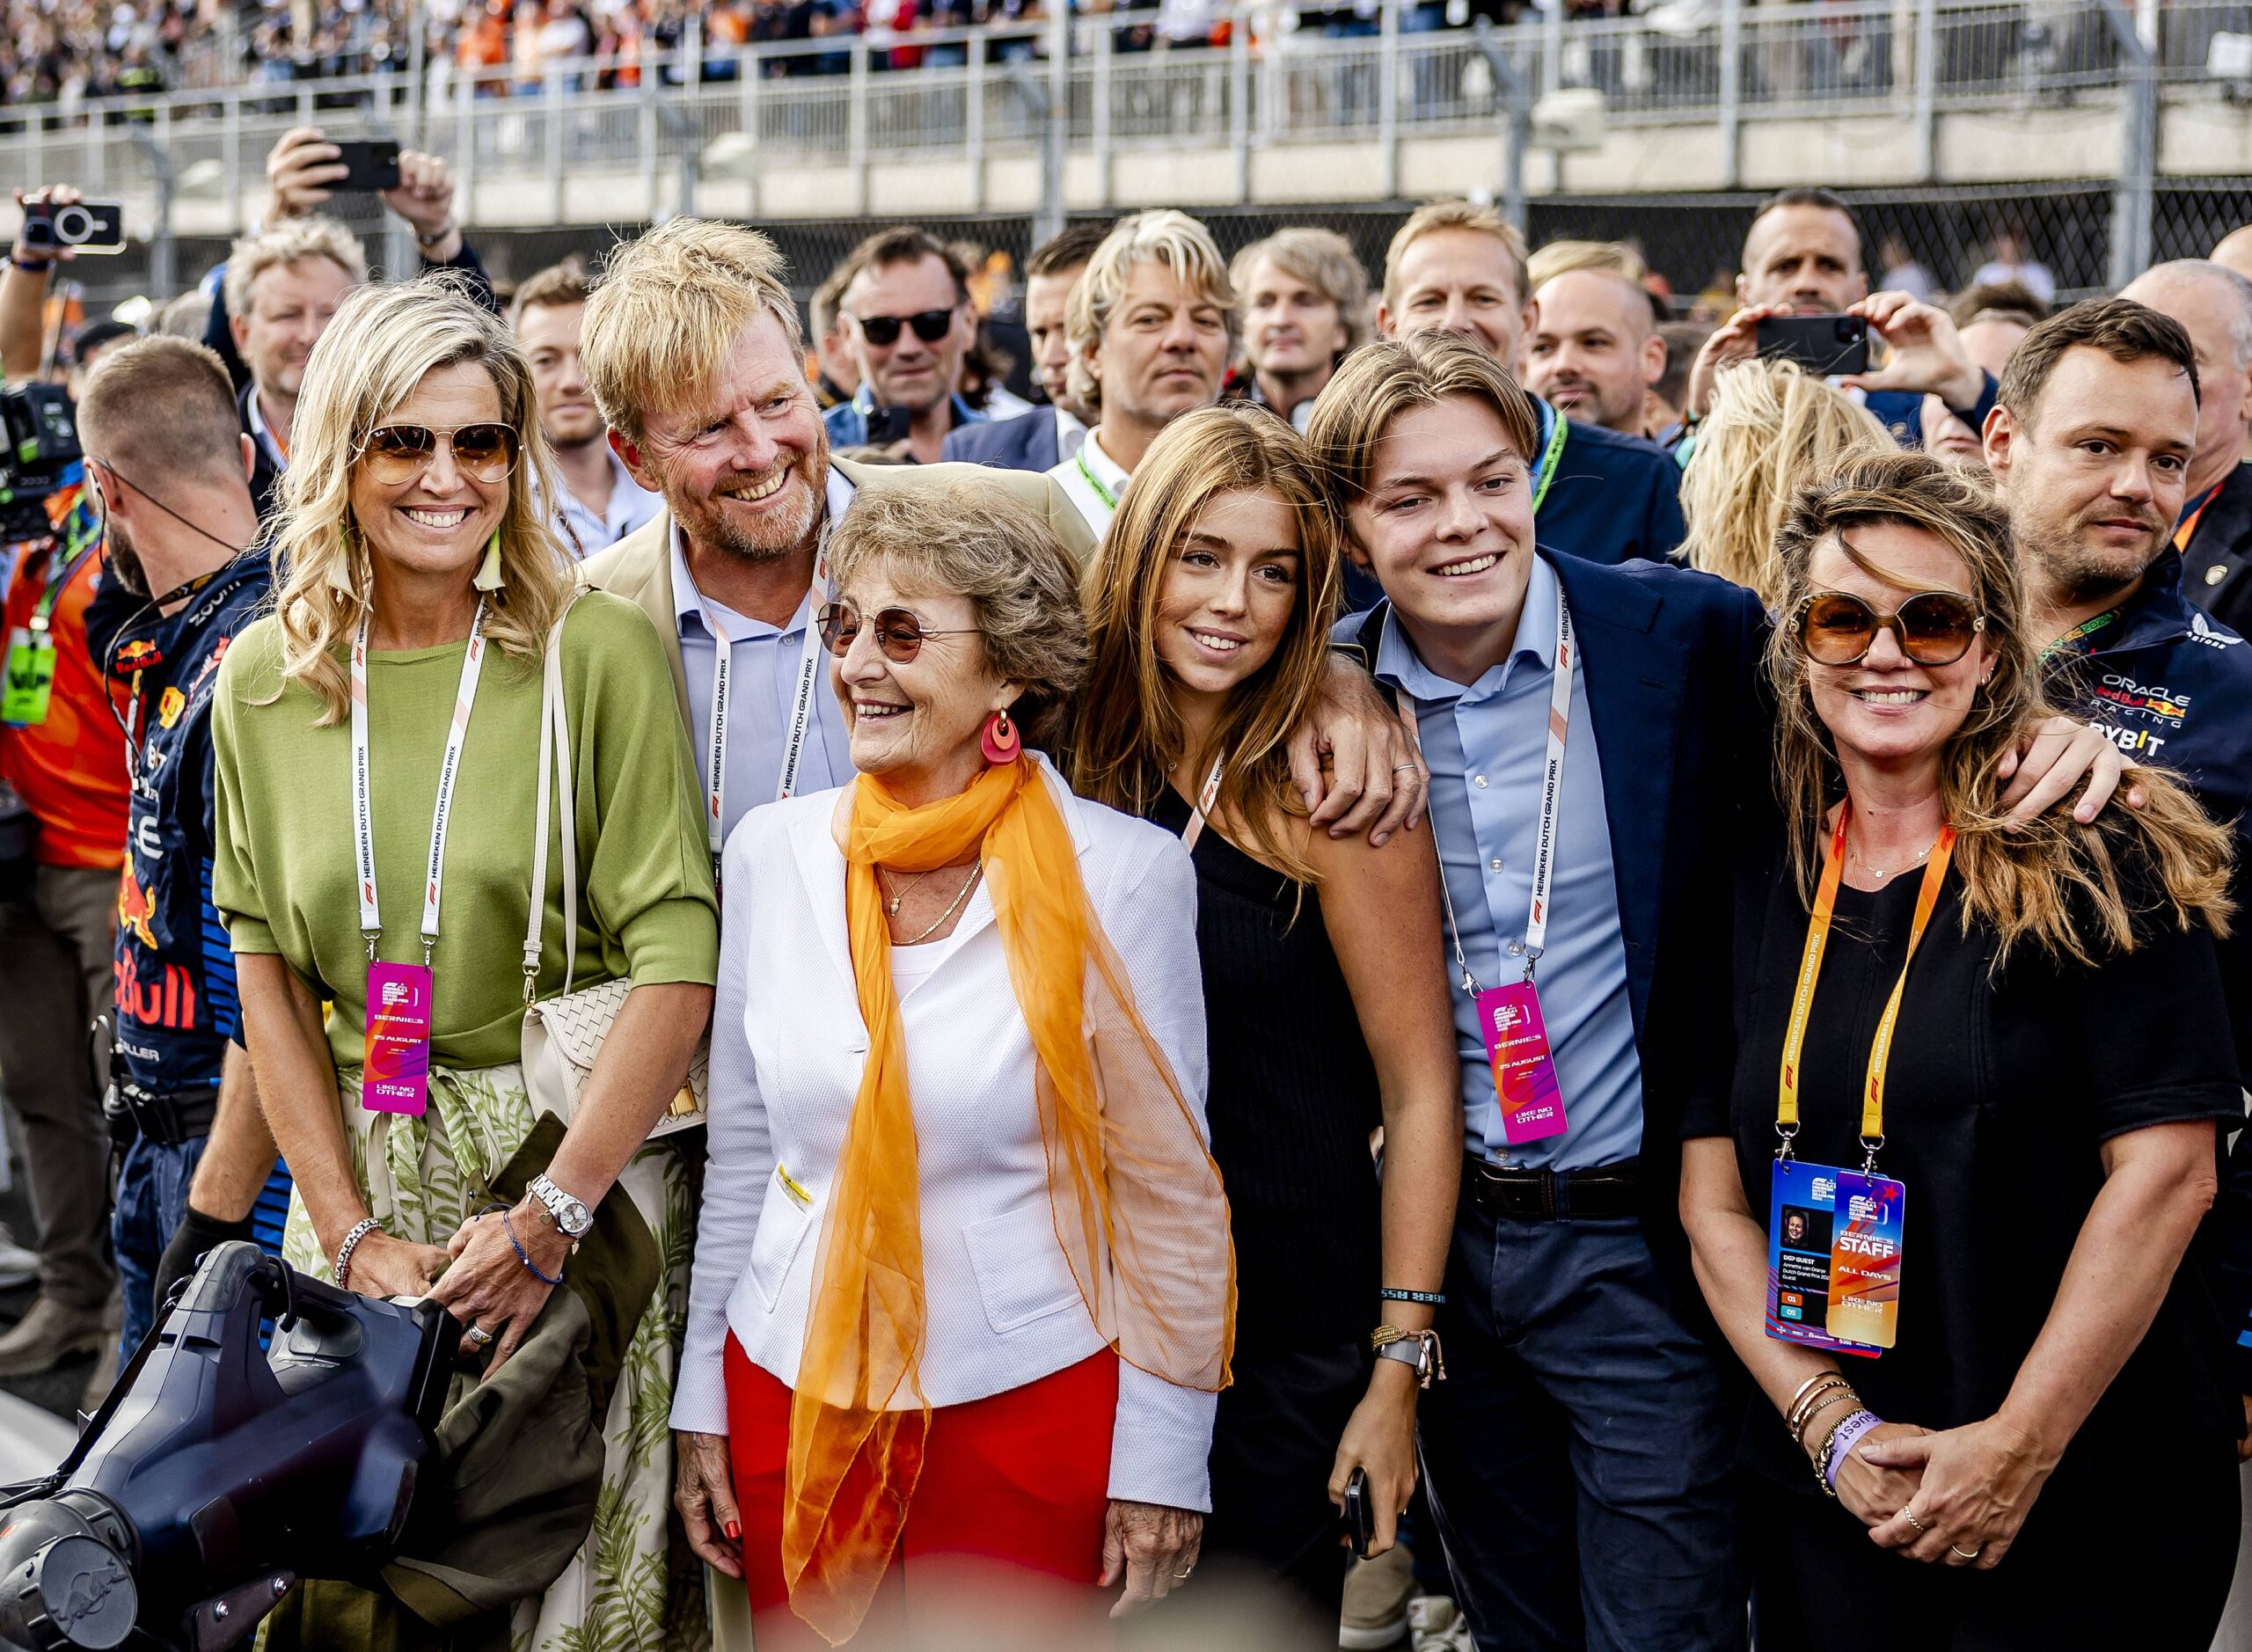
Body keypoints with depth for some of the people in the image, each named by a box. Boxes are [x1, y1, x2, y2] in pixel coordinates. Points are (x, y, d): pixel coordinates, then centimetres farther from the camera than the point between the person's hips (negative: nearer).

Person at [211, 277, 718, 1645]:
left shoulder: (601, 652, -8)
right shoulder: (265, 682, 3)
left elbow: (677, 964, -13)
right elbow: (268, 975, 3)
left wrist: (548, 1217, -20)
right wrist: (350, 1233, -7)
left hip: (587, 1160, -3)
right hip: (358, 1172, 3)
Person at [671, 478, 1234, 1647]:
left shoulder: (1120, 872, -10)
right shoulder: (772, 851, 2)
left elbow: (1170, 1187, -5)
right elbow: (739, 1152, 10)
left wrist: (1163, 1459, -5)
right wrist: (701, 1397, 11)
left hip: (1028, 1407, -3)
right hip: (793, 1399, 3)